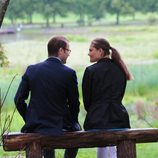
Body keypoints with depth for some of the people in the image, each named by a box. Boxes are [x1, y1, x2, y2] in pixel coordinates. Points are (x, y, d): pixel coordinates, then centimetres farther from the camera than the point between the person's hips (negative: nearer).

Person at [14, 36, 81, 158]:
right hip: (60, 128, -3)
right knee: (76, 129, 30)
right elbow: (74, 103, -3)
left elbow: (19, 100, -2)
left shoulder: (32, 69, -2)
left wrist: (29, 119, 12)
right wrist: (73, 122, 15)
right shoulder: (69, 73, -11)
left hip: (34, 127, 3)